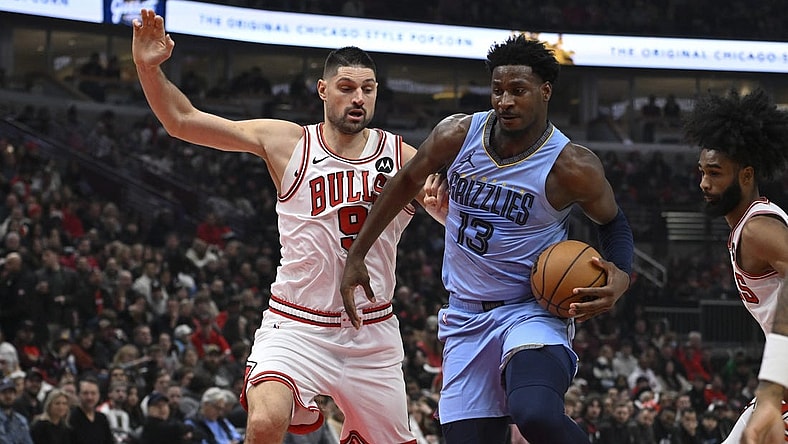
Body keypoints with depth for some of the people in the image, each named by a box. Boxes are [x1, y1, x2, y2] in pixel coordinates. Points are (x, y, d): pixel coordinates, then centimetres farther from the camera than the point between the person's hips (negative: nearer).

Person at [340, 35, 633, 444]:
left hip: (532, 314, -4)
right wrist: (356, 257, 15)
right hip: (466, 321, 5)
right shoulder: (457, 135, -5)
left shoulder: (572, 168, -14)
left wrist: (620, 277, -15)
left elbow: (612, 222, 6)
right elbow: (406, 183, 13)